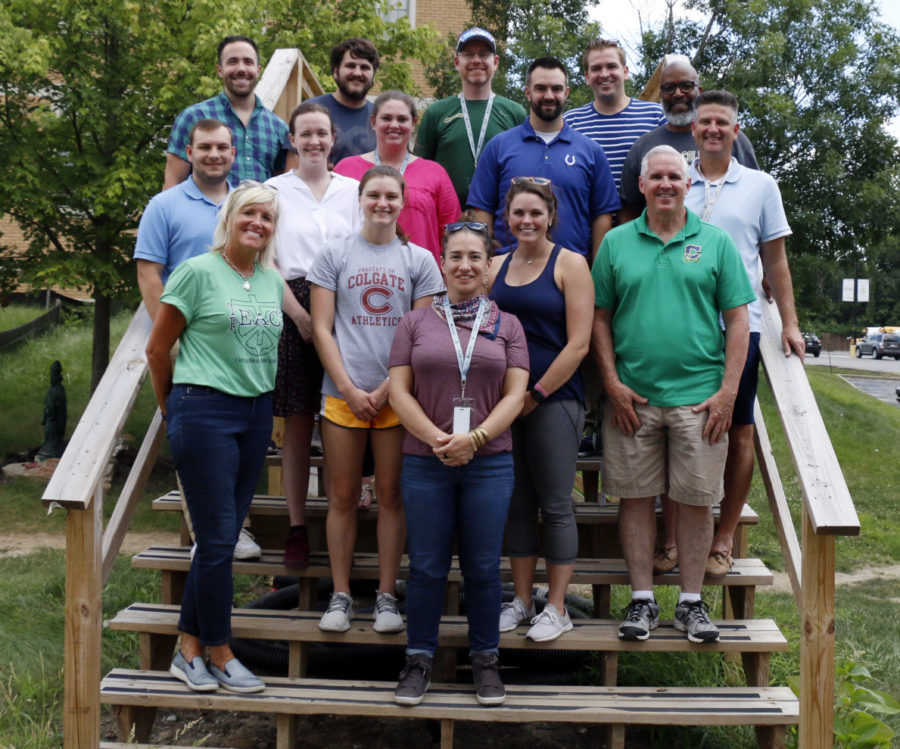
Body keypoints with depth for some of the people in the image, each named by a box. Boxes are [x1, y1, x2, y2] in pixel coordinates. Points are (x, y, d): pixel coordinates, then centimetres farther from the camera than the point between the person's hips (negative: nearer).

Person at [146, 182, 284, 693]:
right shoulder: (198, 272, -6)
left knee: (222, 539, 10)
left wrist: (262, 395, 15)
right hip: (205, 411, -6)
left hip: (257, 415, 6)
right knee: (218, 540, -3)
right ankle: (221, 656, 12)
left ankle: (189, 650, 21)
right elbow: (157, 349, -2)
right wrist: (173, 406, 8)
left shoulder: (274, 281, 11)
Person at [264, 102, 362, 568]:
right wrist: (299, 313, -9)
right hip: (293, 308, -1)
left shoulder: (352, 189, 12)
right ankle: (297, 527, 7)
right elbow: (268, 260, 3)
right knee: (297, 423, 0)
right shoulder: (275, 189, 8)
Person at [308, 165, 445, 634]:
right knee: (343, 496, 4)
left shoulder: (419, 260, 7)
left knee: (391, 495, 5)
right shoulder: (334, 256, 7)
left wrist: (386, 391, -7)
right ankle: (340, 595, 14)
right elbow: (321, 329, 3)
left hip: (397, 395, 0)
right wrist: (350, 390, -7)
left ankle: (386, 595, 14)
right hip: (343, 393, 0)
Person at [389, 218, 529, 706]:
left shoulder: (506, 325, 8)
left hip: (489, 463, 0)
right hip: (425, 462, 0)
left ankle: (485, 660, 22)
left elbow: (515, 395, 0)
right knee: (426, 567, 5)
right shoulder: (416, 323, 7)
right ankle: (419, 659, 19)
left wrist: (475, 437, -13)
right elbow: (399, 392, 0)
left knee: (483, 568, 7)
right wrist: (438, 439, -12)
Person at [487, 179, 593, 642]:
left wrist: (537, 393, -10)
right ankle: (521, 600, 21)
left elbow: (578, 344, -9)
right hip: (505, 399, 5)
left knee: (555, 505, 1)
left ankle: (556, 608, 11)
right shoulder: (496, 268, 11)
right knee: (517, 503, 10)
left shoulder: (569, 264, -3)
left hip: (555, 399, -5)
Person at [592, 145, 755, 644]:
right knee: (636, 497, 5)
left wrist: (727, 391, -5)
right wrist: (613, 384, -2)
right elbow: (600, 317, 7)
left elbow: (738, 320, 3)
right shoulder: (616, 243, 7)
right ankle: (642, 599, 16)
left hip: (699, 397, 0)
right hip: (633, 396, 1)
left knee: (697, 500, 4)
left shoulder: (716, 242, 5)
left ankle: (691, 602, 17)